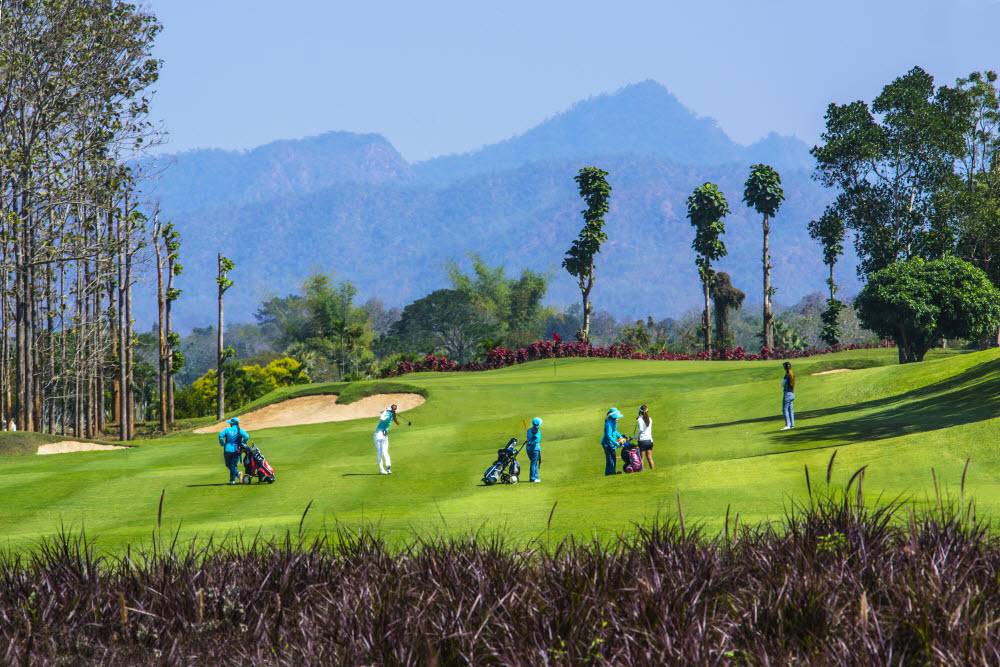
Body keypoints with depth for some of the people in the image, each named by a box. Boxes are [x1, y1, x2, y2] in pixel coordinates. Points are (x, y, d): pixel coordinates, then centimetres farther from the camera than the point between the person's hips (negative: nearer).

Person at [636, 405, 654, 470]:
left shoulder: (640, 420, -9)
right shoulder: (650, 419, 7)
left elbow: (641, 430, -22)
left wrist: (637, 436, -12)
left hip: (642, 440, -5)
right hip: (649, 440, 5)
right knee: (649, 458, 9)